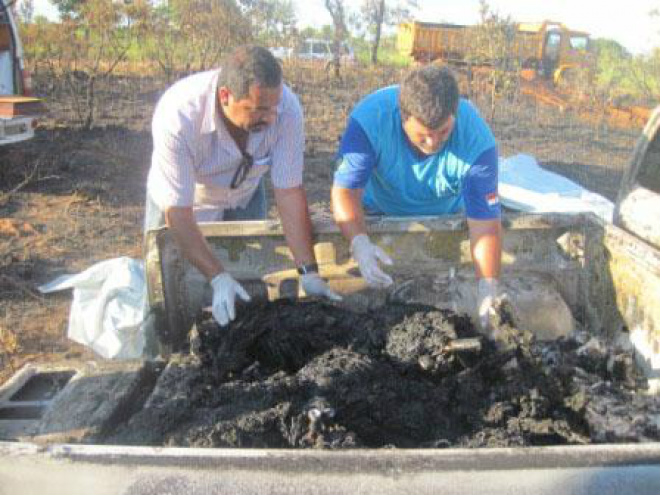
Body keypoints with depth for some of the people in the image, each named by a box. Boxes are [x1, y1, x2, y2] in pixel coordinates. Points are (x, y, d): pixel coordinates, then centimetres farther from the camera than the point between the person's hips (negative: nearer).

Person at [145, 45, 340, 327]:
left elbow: (289, 192, -25)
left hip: (244, 198, 3)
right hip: (181, 202, -2)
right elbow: (178, 212, -32)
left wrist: (308, 272, -28)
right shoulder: (178, 116, -38)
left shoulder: (286, 108, -31)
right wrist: (218, 278, -38)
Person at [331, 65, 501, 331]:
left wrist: (487, 289, -37)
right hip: (377, 212, 0)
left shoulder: (477, 139, -32)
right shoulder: (369, 119, -34)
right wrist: (359, 242, -51)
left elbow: (485, 223, -28)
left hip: (445, 217, 1)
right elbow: (345, 190, -32)